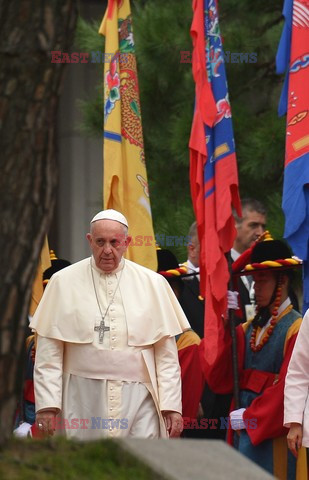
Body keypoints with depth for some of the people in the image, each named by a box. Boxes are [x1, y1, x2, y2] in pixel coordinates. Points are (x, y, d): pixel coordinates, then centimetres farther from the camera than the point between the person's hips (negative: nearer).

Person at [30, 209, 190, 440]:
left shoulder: (153, 284, 7)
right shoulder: (63, 282, 5)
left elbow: (167, 355, 7)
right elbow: (49, 352, 3)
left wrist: (171, 405, 1)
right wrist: (47, 403, -4)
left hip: (138, 400, 0)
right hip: (83, 401, 0)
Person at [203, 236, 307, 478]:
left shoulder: (296, 329, -8)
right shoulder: (246, 330, 13)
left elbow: (288, 388, -15)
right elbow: (219, 381, 3)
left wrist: (248, 417, -11)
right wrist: (225, 328, -6)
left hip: (272, 434, -6)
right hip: (243, 432, 6)